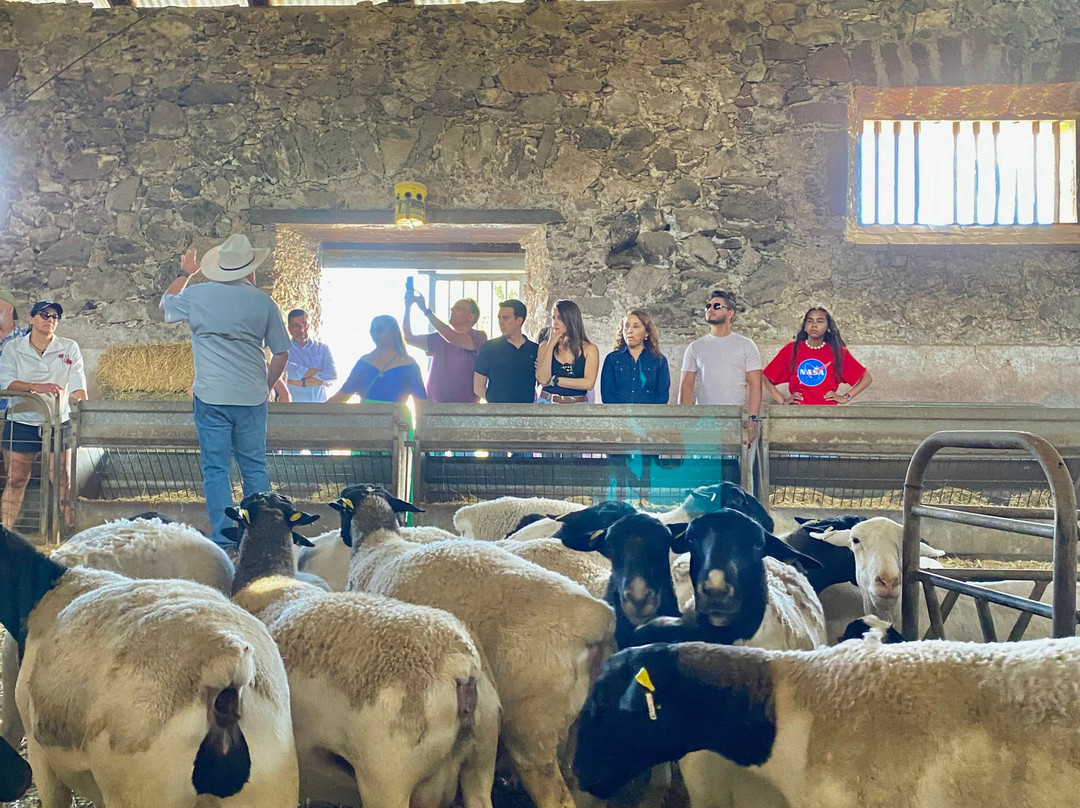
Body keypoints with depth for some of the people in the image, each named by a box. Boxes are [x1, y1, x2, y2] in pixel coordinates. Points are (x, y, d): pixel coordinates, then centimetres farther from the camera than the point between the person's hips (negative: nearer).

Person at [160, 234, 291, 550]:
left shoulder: (196, 295, -1)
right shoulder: (263, 302, 0)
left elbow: (166, 304, 22)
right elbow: (281, 354, 3)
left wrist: (185, 273, 35)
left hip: (211, 397, -1)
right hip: (252, 399, 1)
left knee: (216, 469, 3)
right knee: (255, 468, 10)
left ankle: (225, 539, 0)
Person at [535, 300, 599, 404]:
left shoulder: (589, 349, 1)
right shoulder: (545, 346, 7)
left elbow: (588, 383, -10)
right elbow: (542, 379, -6)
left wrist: (554, 380, -5)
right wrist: (551, 344, -4)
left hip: (577, 406, -1)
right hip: (548, 403, 1)